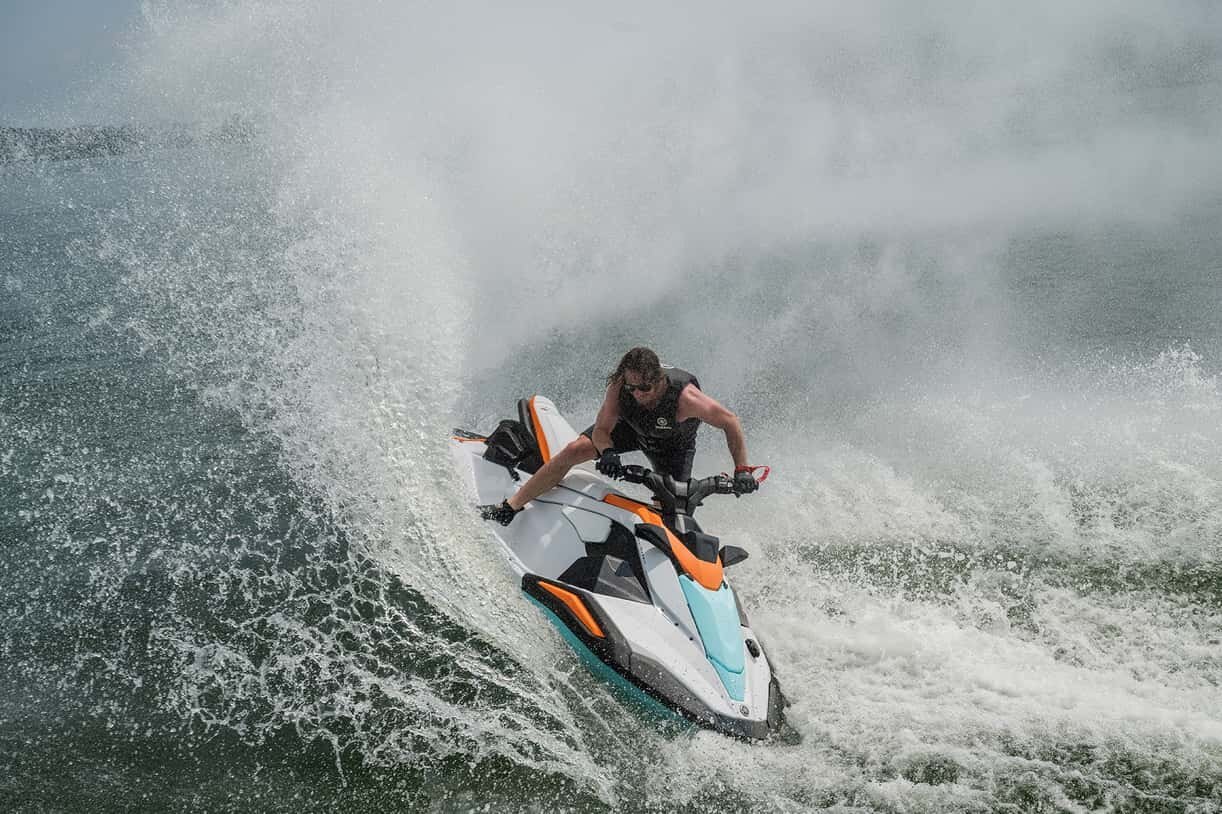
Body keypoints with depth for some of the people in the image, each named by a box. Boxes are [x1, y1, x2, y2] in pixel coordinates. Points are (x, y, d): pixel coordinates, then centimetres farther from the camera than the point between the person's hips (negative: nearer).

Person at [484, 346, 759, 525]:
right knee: (575, 450, -13)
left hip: (673, 445, -1)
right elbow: (601, 429, -25)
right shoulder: (619, 386, -33)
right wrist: (607, 452, -48)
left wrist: (742, 469, -37)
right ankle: (511, 507, -3)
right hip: (630, 427, 1)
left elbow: (729, 421, -32)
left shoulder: (683, 396, -41)